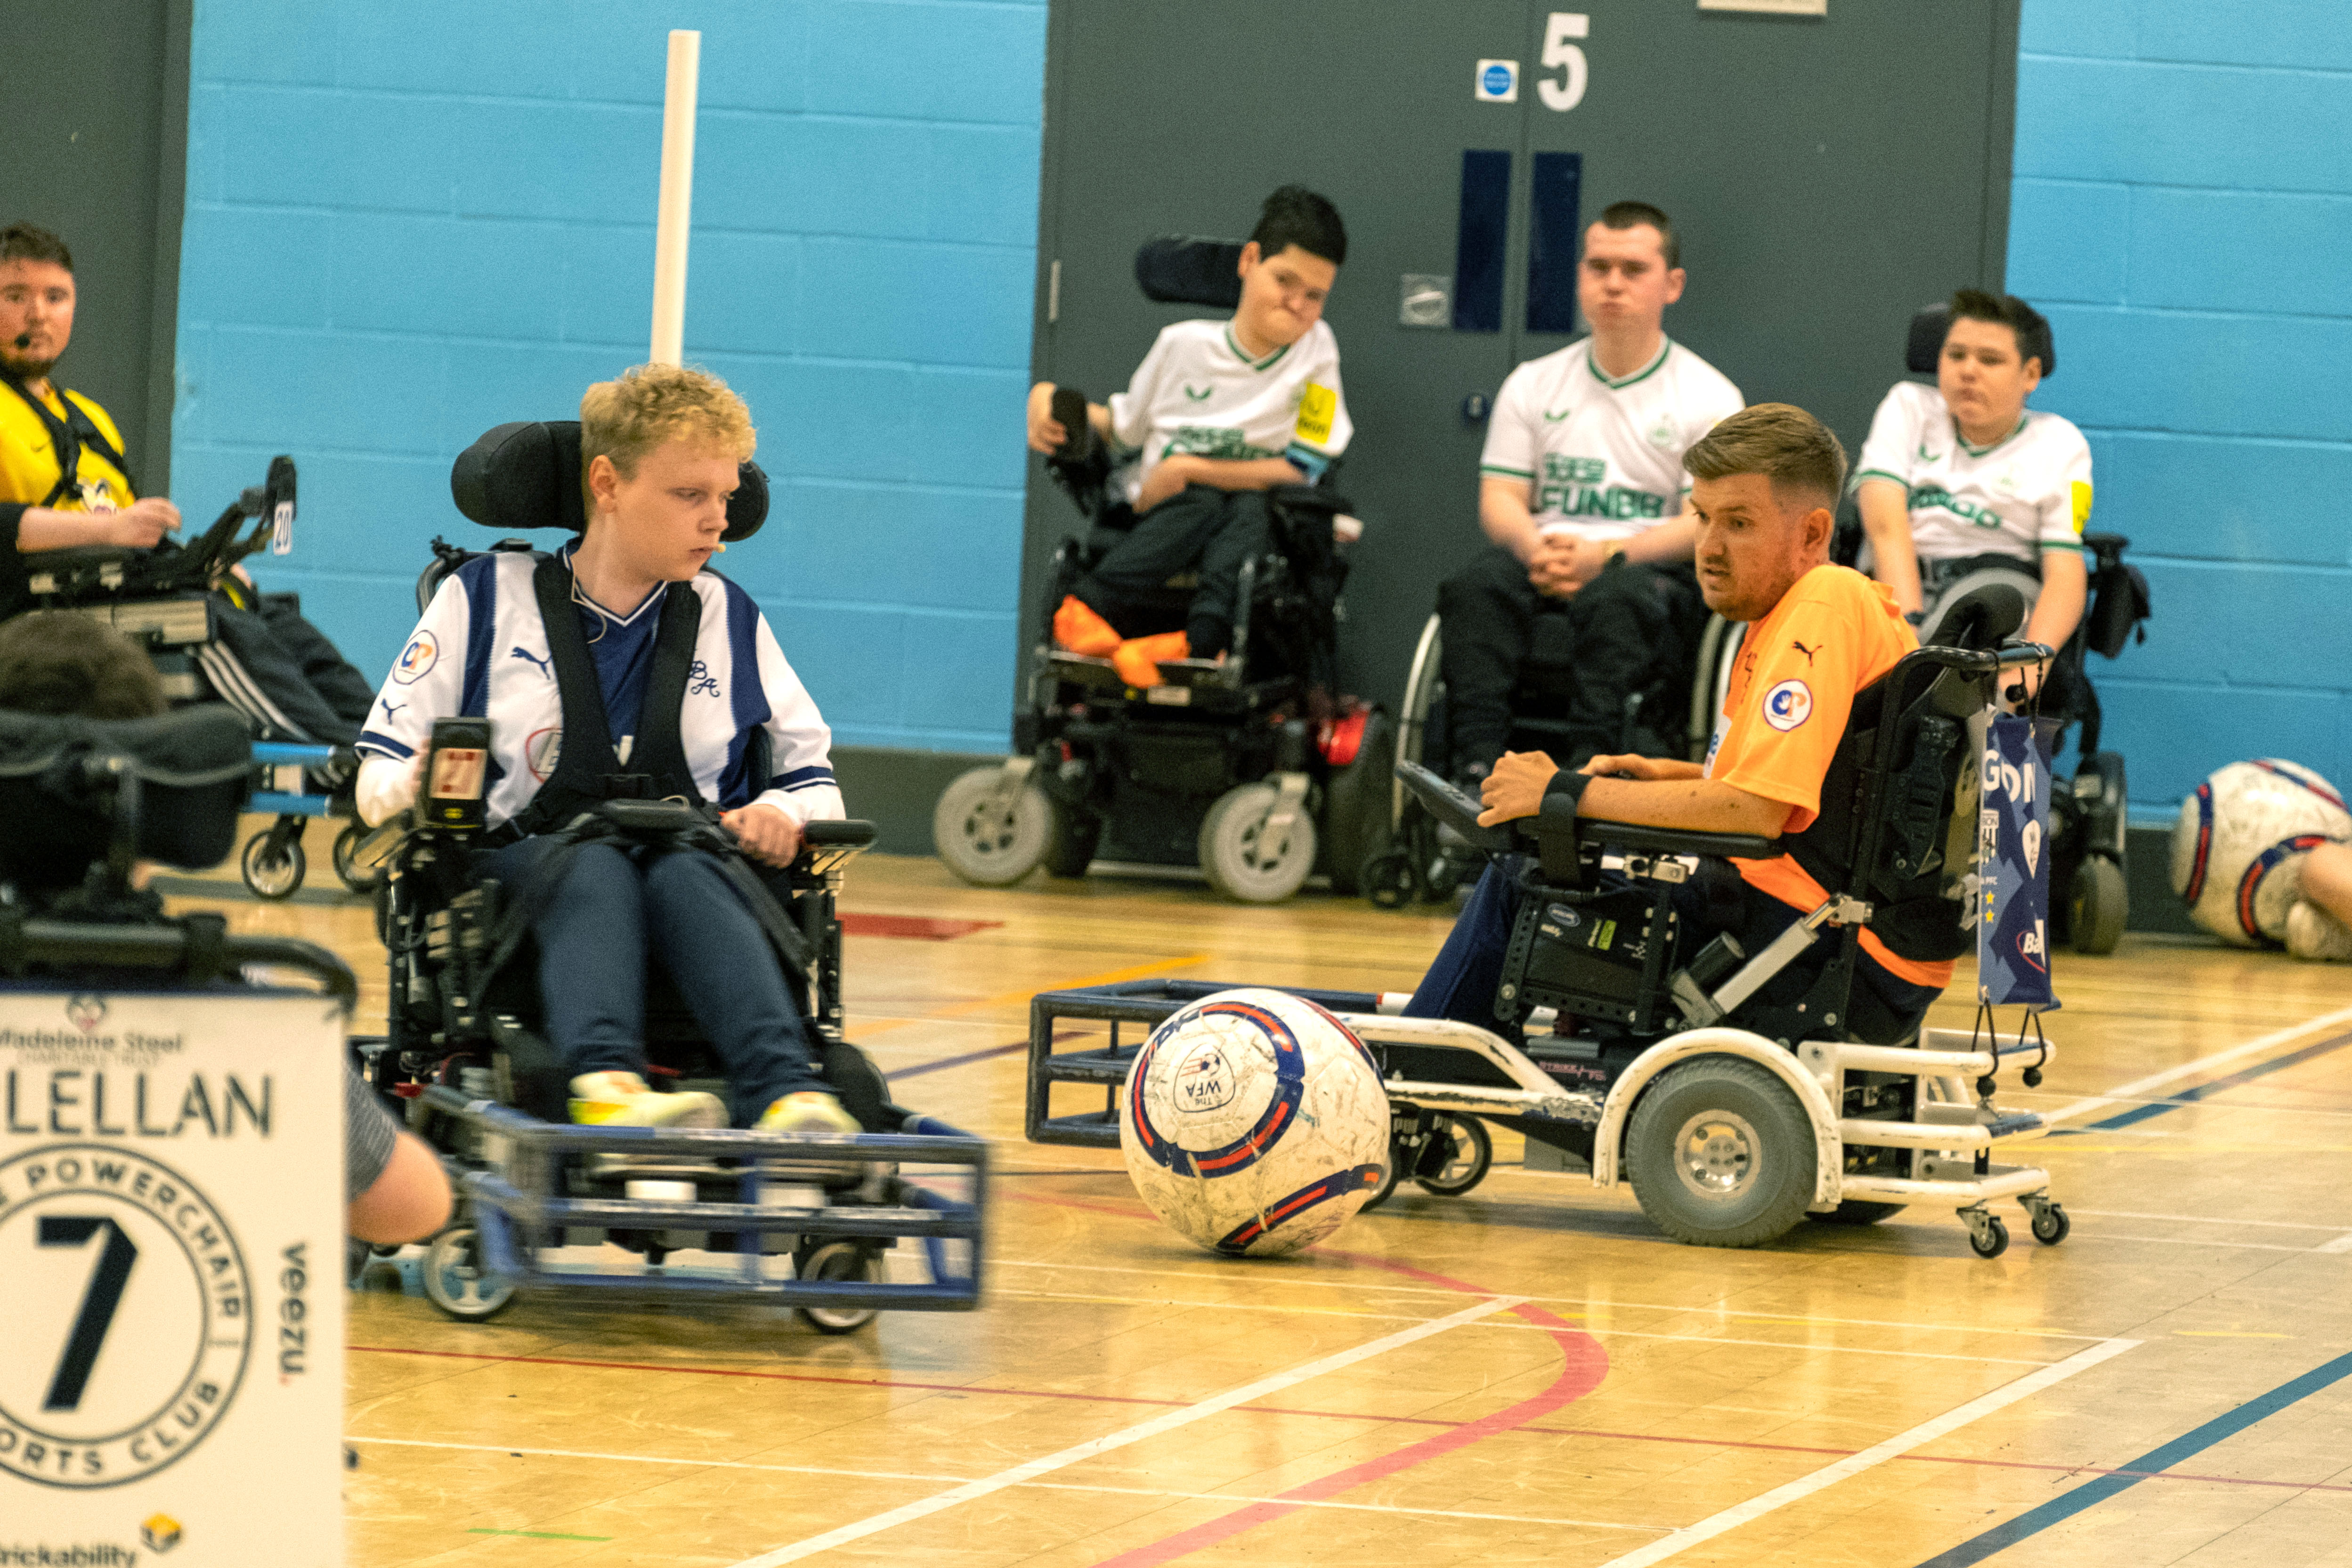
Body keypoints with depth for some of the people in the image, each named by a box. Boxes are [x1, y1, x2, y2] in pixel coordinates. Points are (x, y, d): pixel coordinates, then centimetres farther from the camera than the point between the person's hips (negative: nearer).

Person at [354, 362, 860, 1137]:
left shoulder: (730, 620, 23)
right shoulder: (487, 597, 15)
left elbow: (814, 782, 22)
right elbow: (380, 775, 11)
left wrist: (780, 815, -3)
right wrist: (423, 790, -15)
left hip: (690, 863, 1)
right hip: (522, 863, -1)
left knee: (684, 877, -37)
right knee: (596, 869, -38)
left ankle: (788, 1098, -63)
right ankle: (606, 1086, -67)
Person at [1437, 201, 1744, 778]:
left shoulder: (1709, 397, 7)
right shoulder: (1533, 384, 18)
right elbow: (1500, 499, 11)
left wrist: (1604, 556, -19)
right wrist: (1536, 551, -14)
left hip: (1651, 566, -3)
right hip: (1544, 561, 3)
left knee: (1613, 599, -39)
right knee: (1478, 586, -31)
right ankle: (1478, 767, -43)